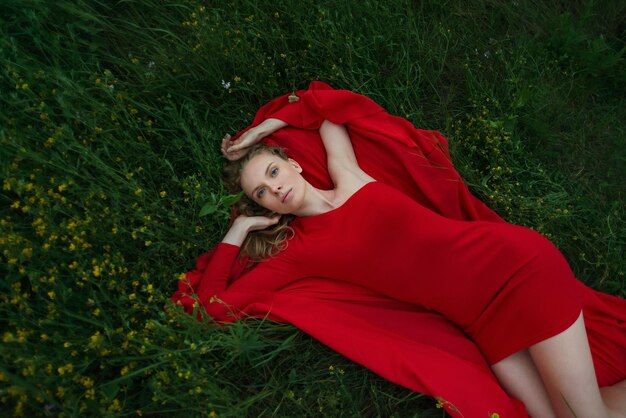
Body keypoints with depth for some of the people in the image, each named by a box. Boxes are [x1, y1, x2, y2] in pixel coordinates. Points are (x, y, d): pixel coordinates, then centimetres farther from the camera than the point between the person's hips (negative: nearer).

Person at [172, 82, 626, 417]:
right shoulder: (298, 253, 1)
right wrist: (236, 231, 4)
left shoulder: (345, 172, -1)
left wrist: (269, 124, 11)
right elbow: (213, 303, 0)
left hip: (515, 262, -2)